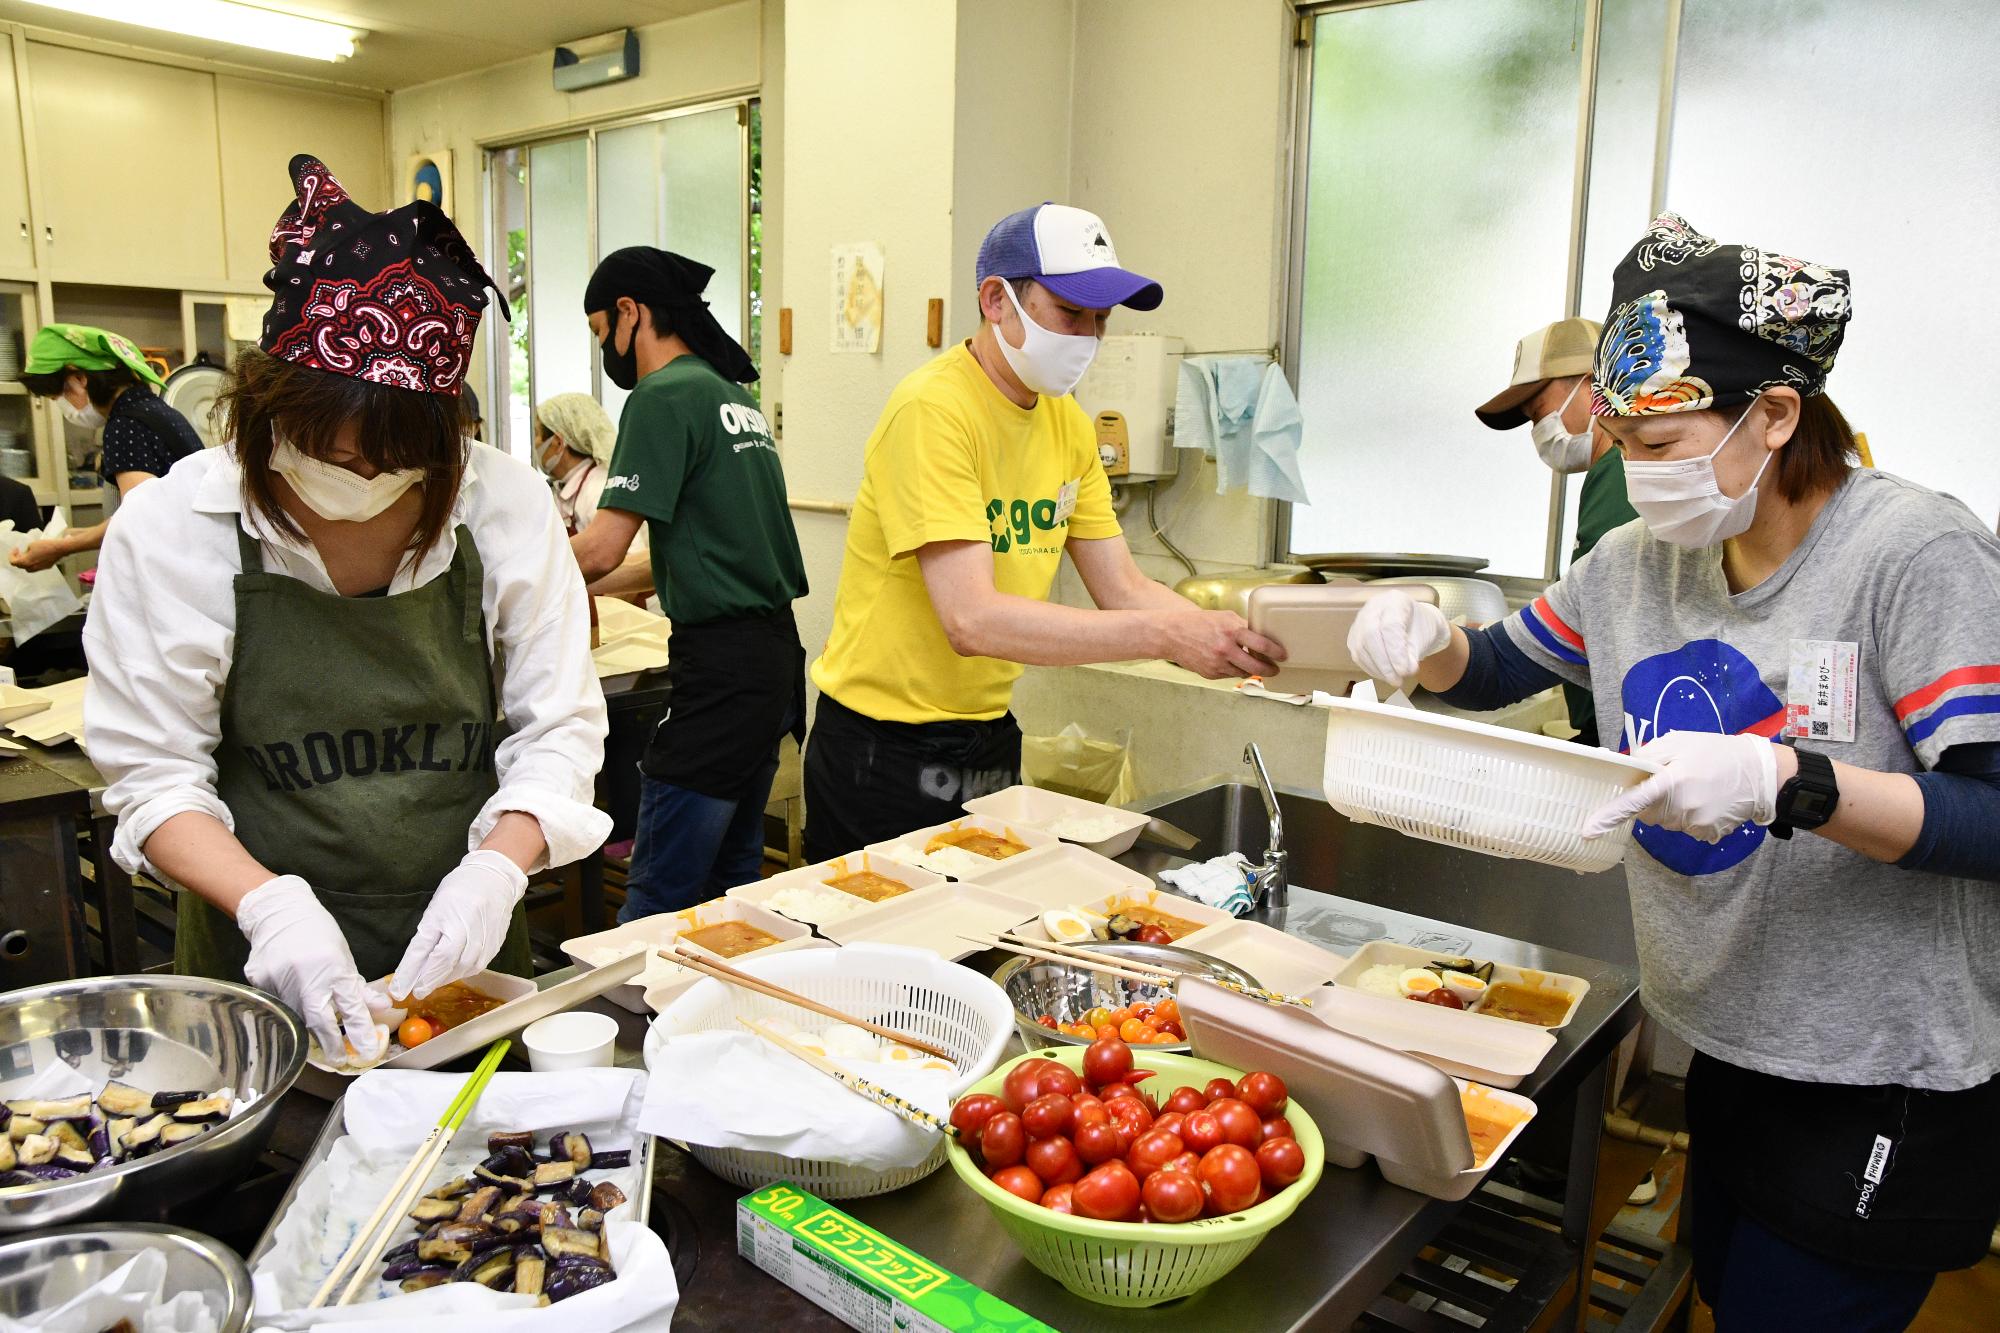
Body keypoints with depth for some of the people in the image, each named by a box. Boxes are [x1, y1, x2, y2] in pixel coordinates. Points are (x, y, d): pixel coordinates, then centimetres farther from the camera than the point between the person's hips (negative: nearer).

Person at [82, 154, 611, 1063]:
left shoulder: (505, 507, -9)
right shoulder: (169, 530, -11)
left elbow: (558, 726, -5)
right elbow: (150, 773, -8)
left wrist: (497, 866, -21)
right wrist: (267, 903, -24)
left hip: (462, 959, 2)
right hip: (261, 970, -1)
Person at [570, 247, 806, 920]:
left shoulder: (664, 396, -10)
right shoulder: (734, 393, 17)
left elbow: (602, 547, -15)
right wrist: (569, 589, 25)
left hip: (720, 663, -9)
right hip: (775, 650, 9)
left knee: (658, 898, -4)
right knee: (733, 877, 17)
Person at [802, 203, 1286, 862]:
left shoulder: (1069, 425, 5)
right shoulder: (932, 410, -20)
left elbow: (1123, 591, 3)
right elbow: (973, 620, -29)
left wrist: (1231, 636, -15)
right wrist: (1169, 636, -32)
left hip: (991, 736, 7)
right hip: (886, 751, -7)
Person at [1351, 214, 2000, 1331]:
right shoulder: (1642, 560, 0)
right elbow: (1497, 672, 10)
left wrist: (1784, 783, -38)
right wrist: (1428, 642, -12)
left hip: (1889, 1082, -6)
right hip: (1727, 1046, 7)